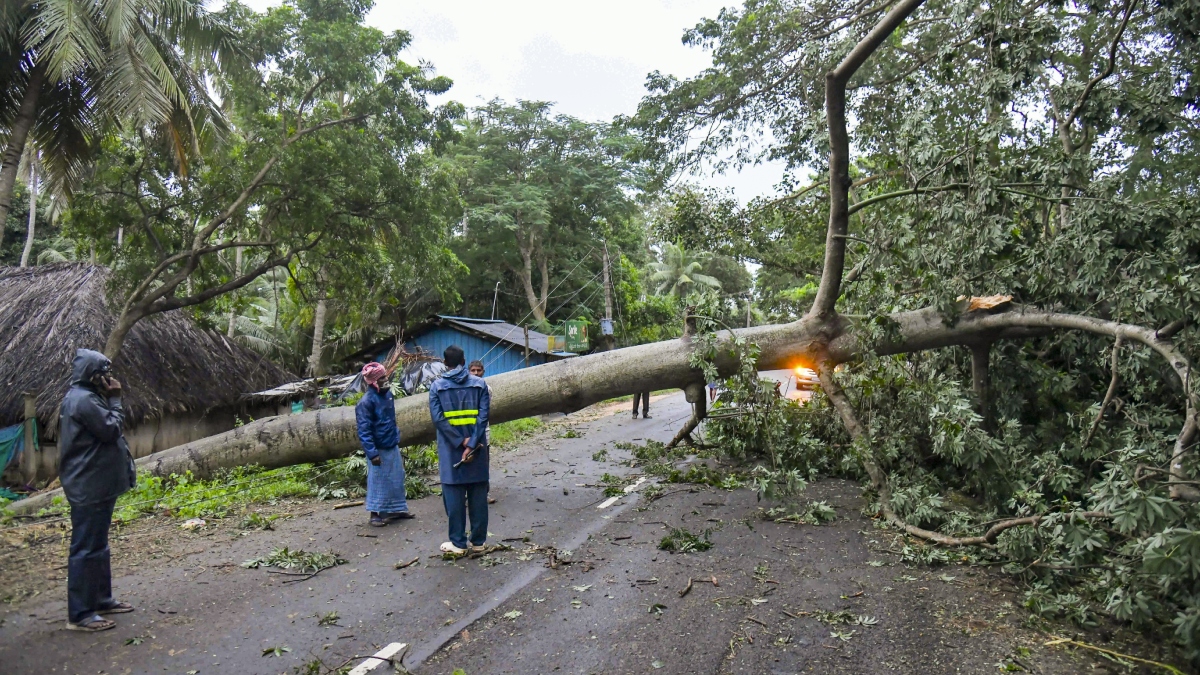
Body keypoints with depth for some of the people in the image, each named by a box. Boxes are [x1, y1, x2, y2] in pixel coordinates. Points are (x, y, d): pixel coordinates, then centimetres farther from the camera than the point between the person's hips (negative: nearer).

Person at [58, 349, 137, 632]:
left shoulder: (87, 397, 15)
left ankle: (101, 599, 28)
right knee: (86, 548, -5)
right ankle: (79, 614, 2)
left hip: (97, 484, 11)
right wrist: (115, 400, -11)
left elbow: (106, 431, 18)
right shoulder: (82, 399, -18)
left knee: (98, 545, 17)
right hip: (89, 487, -11)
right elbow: (112, 429, -18)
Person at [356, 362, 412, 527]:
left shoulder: (387, 393, 5)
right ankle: (375, 513, 16)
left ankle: (396, 509, 28)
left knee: (397, 478, 14)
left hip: (392, 446, 7)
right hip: (378, 449, -7)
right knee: (378, 481, 3)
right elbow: (363, 430, -20)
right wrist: (372, 452, -23)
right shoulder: (366, 401, -18)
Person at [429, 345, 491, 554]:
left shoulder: (437, 386, 0)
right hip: (477, 448, 1)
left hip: (451, 450, -1)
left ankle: (458, 543, 10)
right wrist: (471, 444, -14)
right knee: (478, 495, 9)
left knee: (454, 497, 5)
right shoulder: (479, 384, 1)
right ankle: (478, 540, 15)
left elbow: (438, 418, -10)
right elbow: (483, 416, -9)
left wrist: (461, 442, -13)